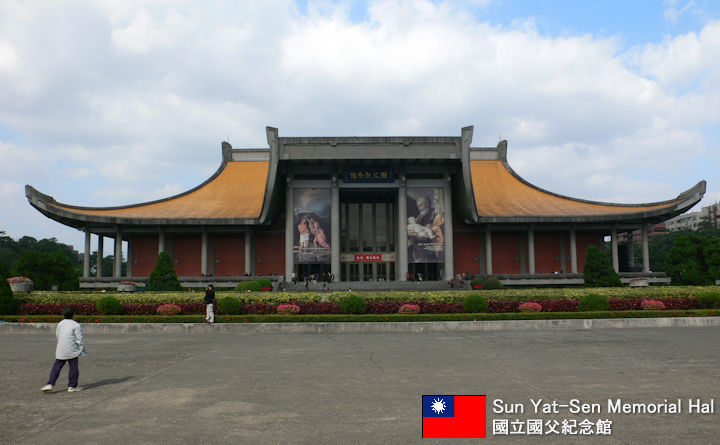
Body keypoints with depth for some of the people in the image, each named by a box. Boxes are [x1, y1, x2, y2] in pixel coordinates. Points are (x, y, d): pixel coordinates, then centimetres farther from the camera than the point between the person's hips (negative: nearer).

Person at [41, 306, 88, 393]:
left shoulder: (60, 324, 7)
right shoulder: (76, 325, -9)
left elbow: (57, 336, 19)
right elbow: (80, 339, -9)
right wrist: (84, 350, 1)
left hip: (60, 351, 4)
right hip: (72, 350, -4)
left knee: (56, 368, 11)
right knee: (73, 368, 6)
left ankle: (50, 384, 1)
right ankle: (72, 386, 12)